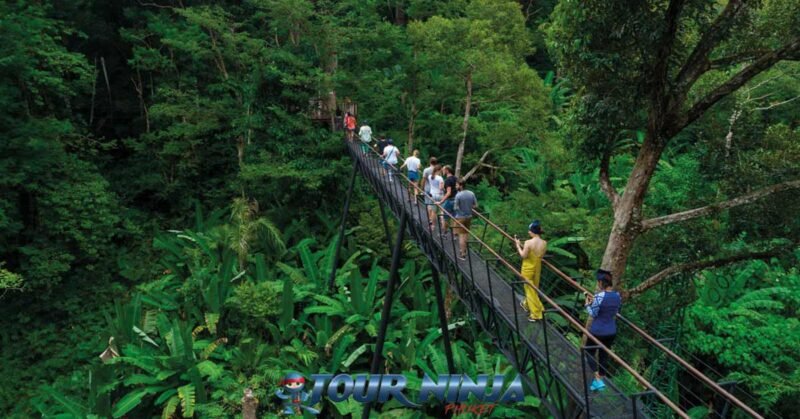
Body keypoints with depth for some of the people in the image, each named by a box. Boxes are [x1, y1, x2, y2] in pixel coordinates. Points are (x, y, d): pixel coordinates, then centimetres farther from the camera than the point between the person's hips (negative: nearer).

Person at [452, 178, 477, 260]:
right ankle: (464, 250, 34)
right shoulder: (471, 194, -4)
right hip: (469, 216, 5)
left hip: (460, 217, -5)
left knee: (461, 235, 3)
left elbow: (455, 208, -17)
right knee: (466, 234, 19)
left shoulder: (458, 195, -21)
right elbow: (476, 206, 1)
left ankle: (462, 254, 7)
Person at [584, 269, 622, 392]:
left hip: (597, 331, -6)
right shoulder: (618, 295, -2)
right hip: (611, 331, 6)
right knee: (604, 355, 18)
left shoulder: (599, 296, -24)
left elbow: (593, 314, -17)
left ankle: (598, 380, 5)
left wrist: (588, 304, 1)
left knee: (590, 353, 13)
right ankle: (601, 380, 29)